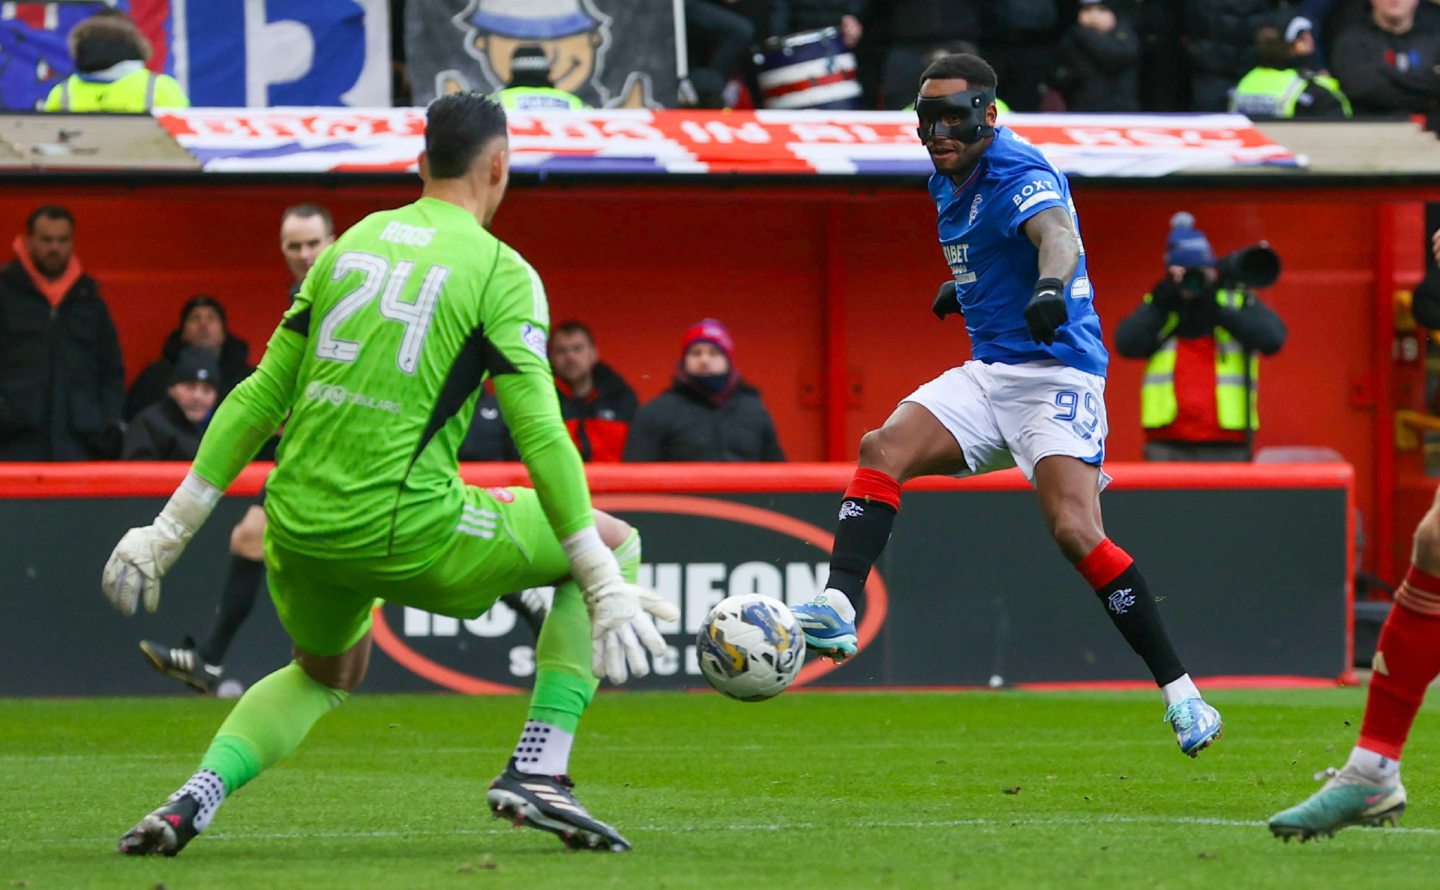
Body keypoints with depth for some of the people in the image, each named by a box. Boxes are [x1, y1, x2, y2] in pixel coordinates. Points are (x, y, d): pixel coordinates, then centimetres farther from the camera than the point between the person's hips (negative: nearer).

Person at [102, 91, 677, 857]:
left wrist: (170, 531, 18)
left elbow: (260, 396, 14)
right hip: (406, 530, -6)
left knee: (325, 674, 35)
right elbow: (539, 434, -9)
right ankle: (538, 771, 2)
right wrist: (607, 587, -9)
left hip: (299, 527, 6)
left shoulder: (350, 244, 14)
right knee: (615, 541, 13)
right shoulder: (501, 272, -2)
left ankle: (195, 798, 10)